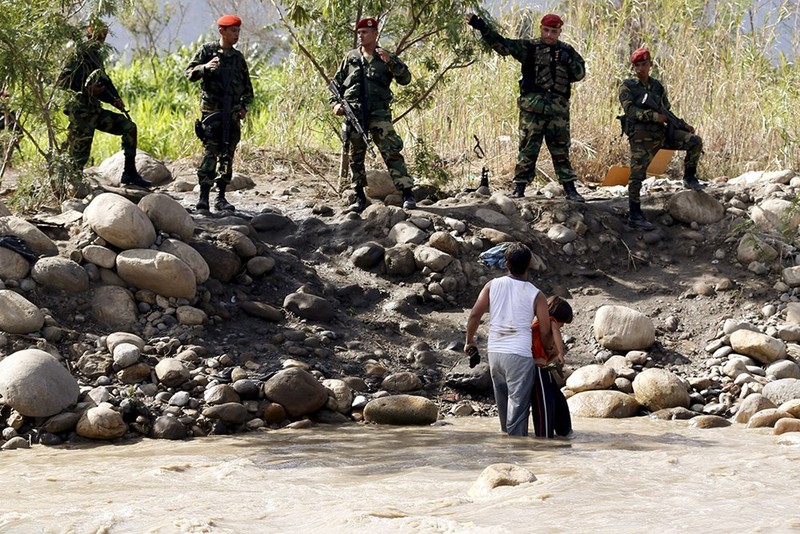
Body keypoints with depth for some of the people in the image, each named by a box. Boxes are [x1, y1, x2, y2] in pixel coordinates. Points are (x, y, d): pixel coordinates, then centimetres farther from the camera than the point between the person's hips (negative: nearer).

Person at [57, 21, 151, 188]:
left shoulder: (96, 56, 16)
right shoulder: (79, 55, -10)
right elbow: (61, 81, -18)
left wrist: (115, 100, 8)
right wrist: (86, 89, -22)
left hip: (95, 111, 8)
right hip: (80, 113, -8)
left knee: (129, 127, 4)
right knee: (78, 157, -9)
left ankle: (129, 173, 6)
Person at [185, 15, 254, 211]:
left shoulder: (238, 58, 13)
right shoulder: (207, 51, 2)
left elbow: (247, 88, 19)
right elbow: (190, 73, -4)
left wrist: (244, 107, 4)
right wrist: (205, 67, -23)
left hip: (232, 114, 4)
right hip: (212, 111, -4)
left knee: (227, 156, 4)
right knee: (210, 152, -13)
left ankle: (221, 197, 8)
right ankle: (203, 197, -15)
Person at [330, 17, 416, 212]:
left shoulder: (386, 58, 7)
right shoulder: (350, 58, 13)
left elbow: (405, 79, -4)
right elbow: (336, 83, 18)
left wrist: (390, 62, -17)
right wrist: (335, 103, 2)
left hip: (378, 113, -3)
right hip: (353, 114, 3)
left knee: (392, 152, -13)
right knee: (356, 157, 7)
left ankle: (407, 194, -13)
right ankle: (360, 198, 16)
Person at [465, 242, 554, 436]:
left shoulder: (493, 285, 2)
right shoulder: (536, 296, -6)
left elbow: (474, 315, 0)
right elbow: (545, 333, -4)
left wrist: (469, 341, 14)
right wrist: (549, 350, 17)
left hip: (494, 353, 5)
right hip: (519, 355, -4)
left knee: (503, 403, 20)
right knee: (518, 405, -3)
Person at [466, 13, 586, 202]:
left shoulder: (567, 51, 11)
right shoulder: (530, 48, 2)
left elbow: (580, 73, 11)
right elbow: (502, 44, -6)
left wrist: (569, 61, -9)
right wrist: (481, 27, -17)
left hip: (558, 109, 2)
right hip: (532, 108, -2)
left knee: (561, 151, 7)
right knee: (528, 149, -1)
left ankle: (570, 189, 12)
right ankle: (519, 187, 4)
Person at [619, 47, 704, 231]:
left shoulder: (657, 86, 15)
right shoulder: (627, 86, -1)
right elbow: (630, 110, -14)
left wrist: (683, 126, 10)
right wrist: (652, 116, -24)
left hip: (661, 133, 5)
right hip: (641, 137, -5)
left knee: (695, 141, -6)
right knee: (637, 174, -9)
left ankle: (689, 177, 10)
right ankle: (634, 215, -4)